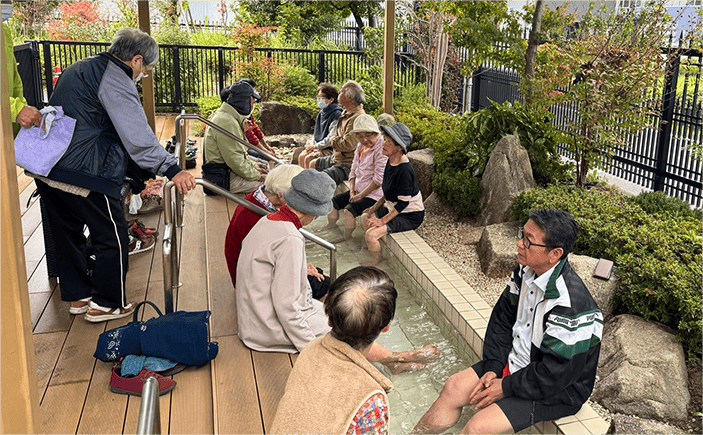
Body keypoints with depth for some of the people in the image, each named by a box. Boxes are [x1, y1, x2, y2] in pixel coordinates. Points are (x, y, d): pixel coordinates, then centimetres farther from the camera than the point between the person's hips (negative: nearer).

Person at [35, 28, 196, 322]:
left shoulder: (79, 69, 21)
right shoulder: (115, 80, -12)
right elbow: (136, 135, -24)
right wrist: (171, 169, -28)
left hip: (47, 169, 10)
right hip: (82, 174, -10)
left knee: (68, 233, 21)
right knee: (113, 238, 3)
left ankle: (78, 295, 34)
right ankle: (106, 305, 12)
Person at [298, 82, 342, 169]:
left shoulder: (337, 114, -14)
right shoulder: (322, 113, 13)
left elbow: (332, 138, -19)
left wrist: (316, 146, -17)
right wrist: (311, 144, 2)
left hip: (330, 149, -8)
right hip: (317, 146, 8)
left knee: (308, 158, -24)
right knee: (301, 156, -12)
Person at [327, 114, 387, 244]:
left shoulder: (381, 149, -19)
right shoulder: (360, 147, 10)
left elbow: (379, 179, -22)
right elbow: (353, 171, 15)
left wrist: (361, 195, -17)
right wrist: (352, 191, -1)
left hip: (374, 194, -9)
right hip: (359, 190, 9)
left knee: (349, 210, -26)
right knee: (333, 202, 6)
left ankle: (347, 238, -8)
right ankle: (331, 228, 29)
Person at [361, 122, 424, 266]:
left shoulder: (404, 170, -29)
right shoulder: (391, 162, 1)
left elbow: (403, 202, -26)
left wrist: (382, 220, -23)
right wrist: (376, 206, 8)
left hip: (410, 216, -10)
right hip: (394, 208, 10)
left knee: (371, 234, -19)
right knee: (365, 218, 20)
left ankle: (376, 259, 9)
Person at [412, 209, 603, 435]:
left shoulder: (571, 304, -32)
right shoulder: (525, 271, -7)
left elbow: (556, 373, -27)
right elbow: (502, 318, 4)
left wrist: (506, 388, -17)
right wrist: (492, 367, -4)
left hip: (556, 390, -8)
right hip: (514, 362, 8)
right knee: (453, 387, 2)